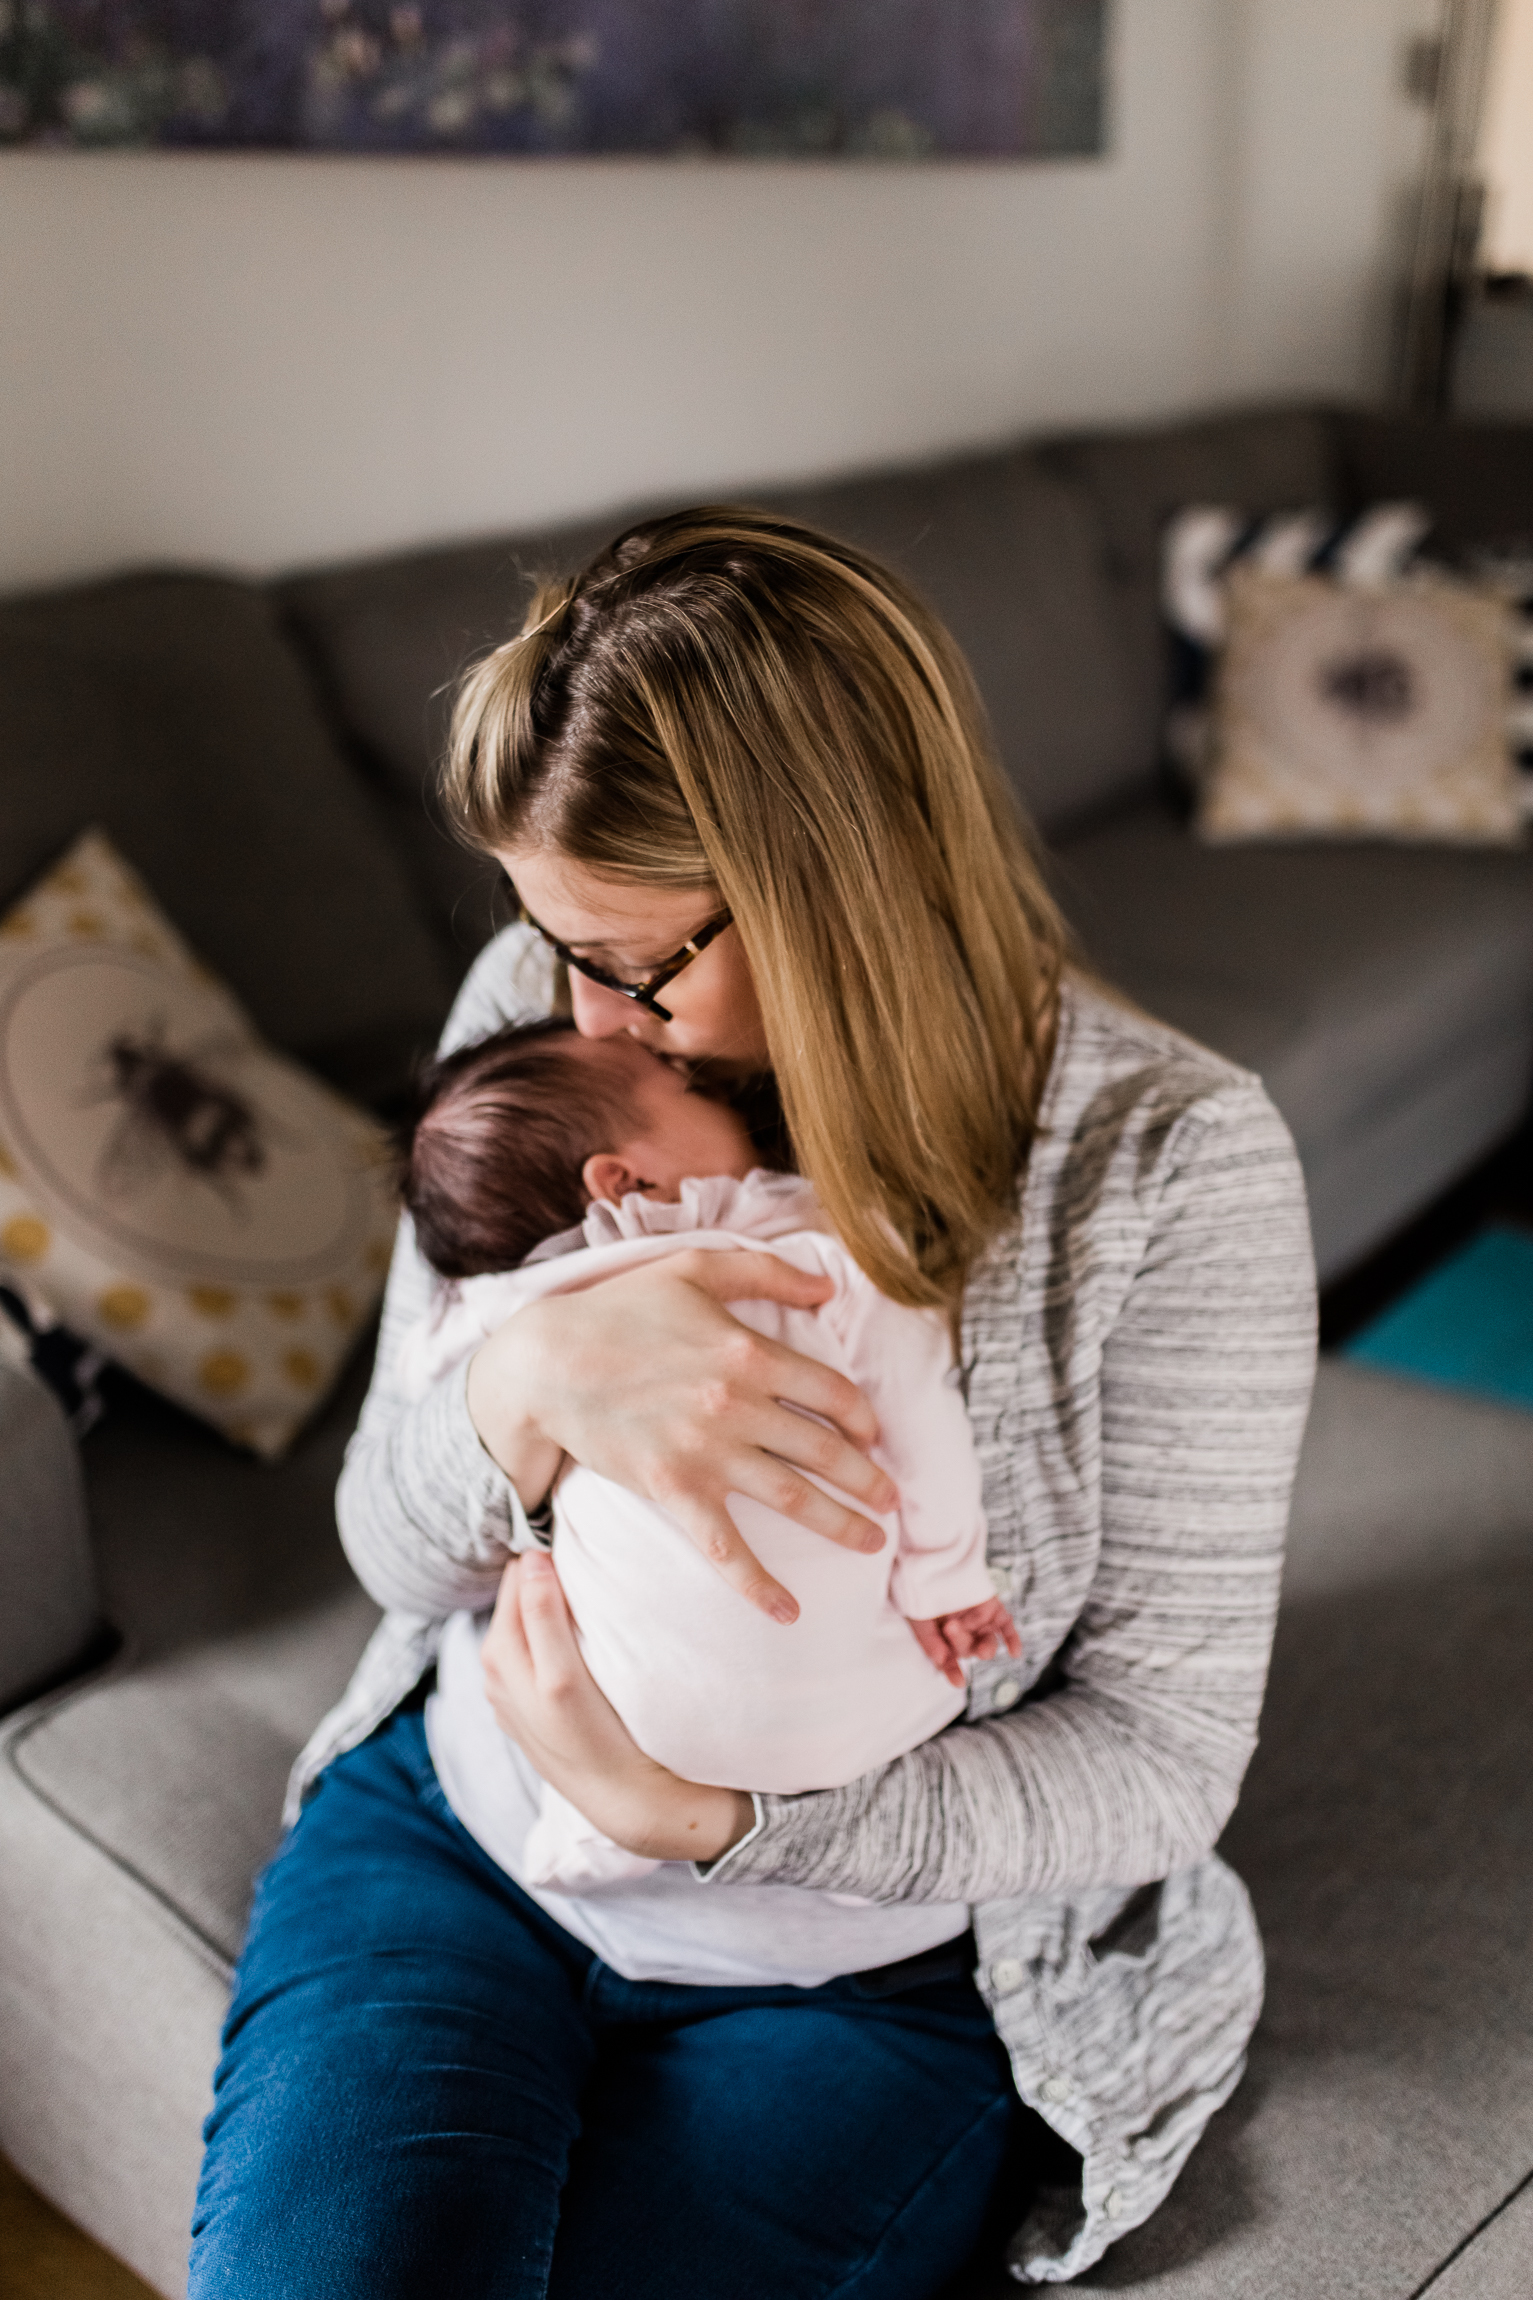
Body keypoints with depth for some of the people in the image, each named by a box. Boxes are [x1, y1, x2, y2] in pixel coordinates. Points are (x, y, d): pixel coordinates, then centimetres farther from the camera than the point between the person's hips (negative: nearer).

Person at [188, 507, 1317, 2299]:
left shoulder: (1174, 1164, -18)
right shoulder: (538, 1009, -9)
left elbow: (1162, 1754, -13)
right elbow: (397, 1548, -4)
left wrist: (701, 1816, -26)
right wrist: (530, 1382, -28)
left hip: (885, 1961, -2)